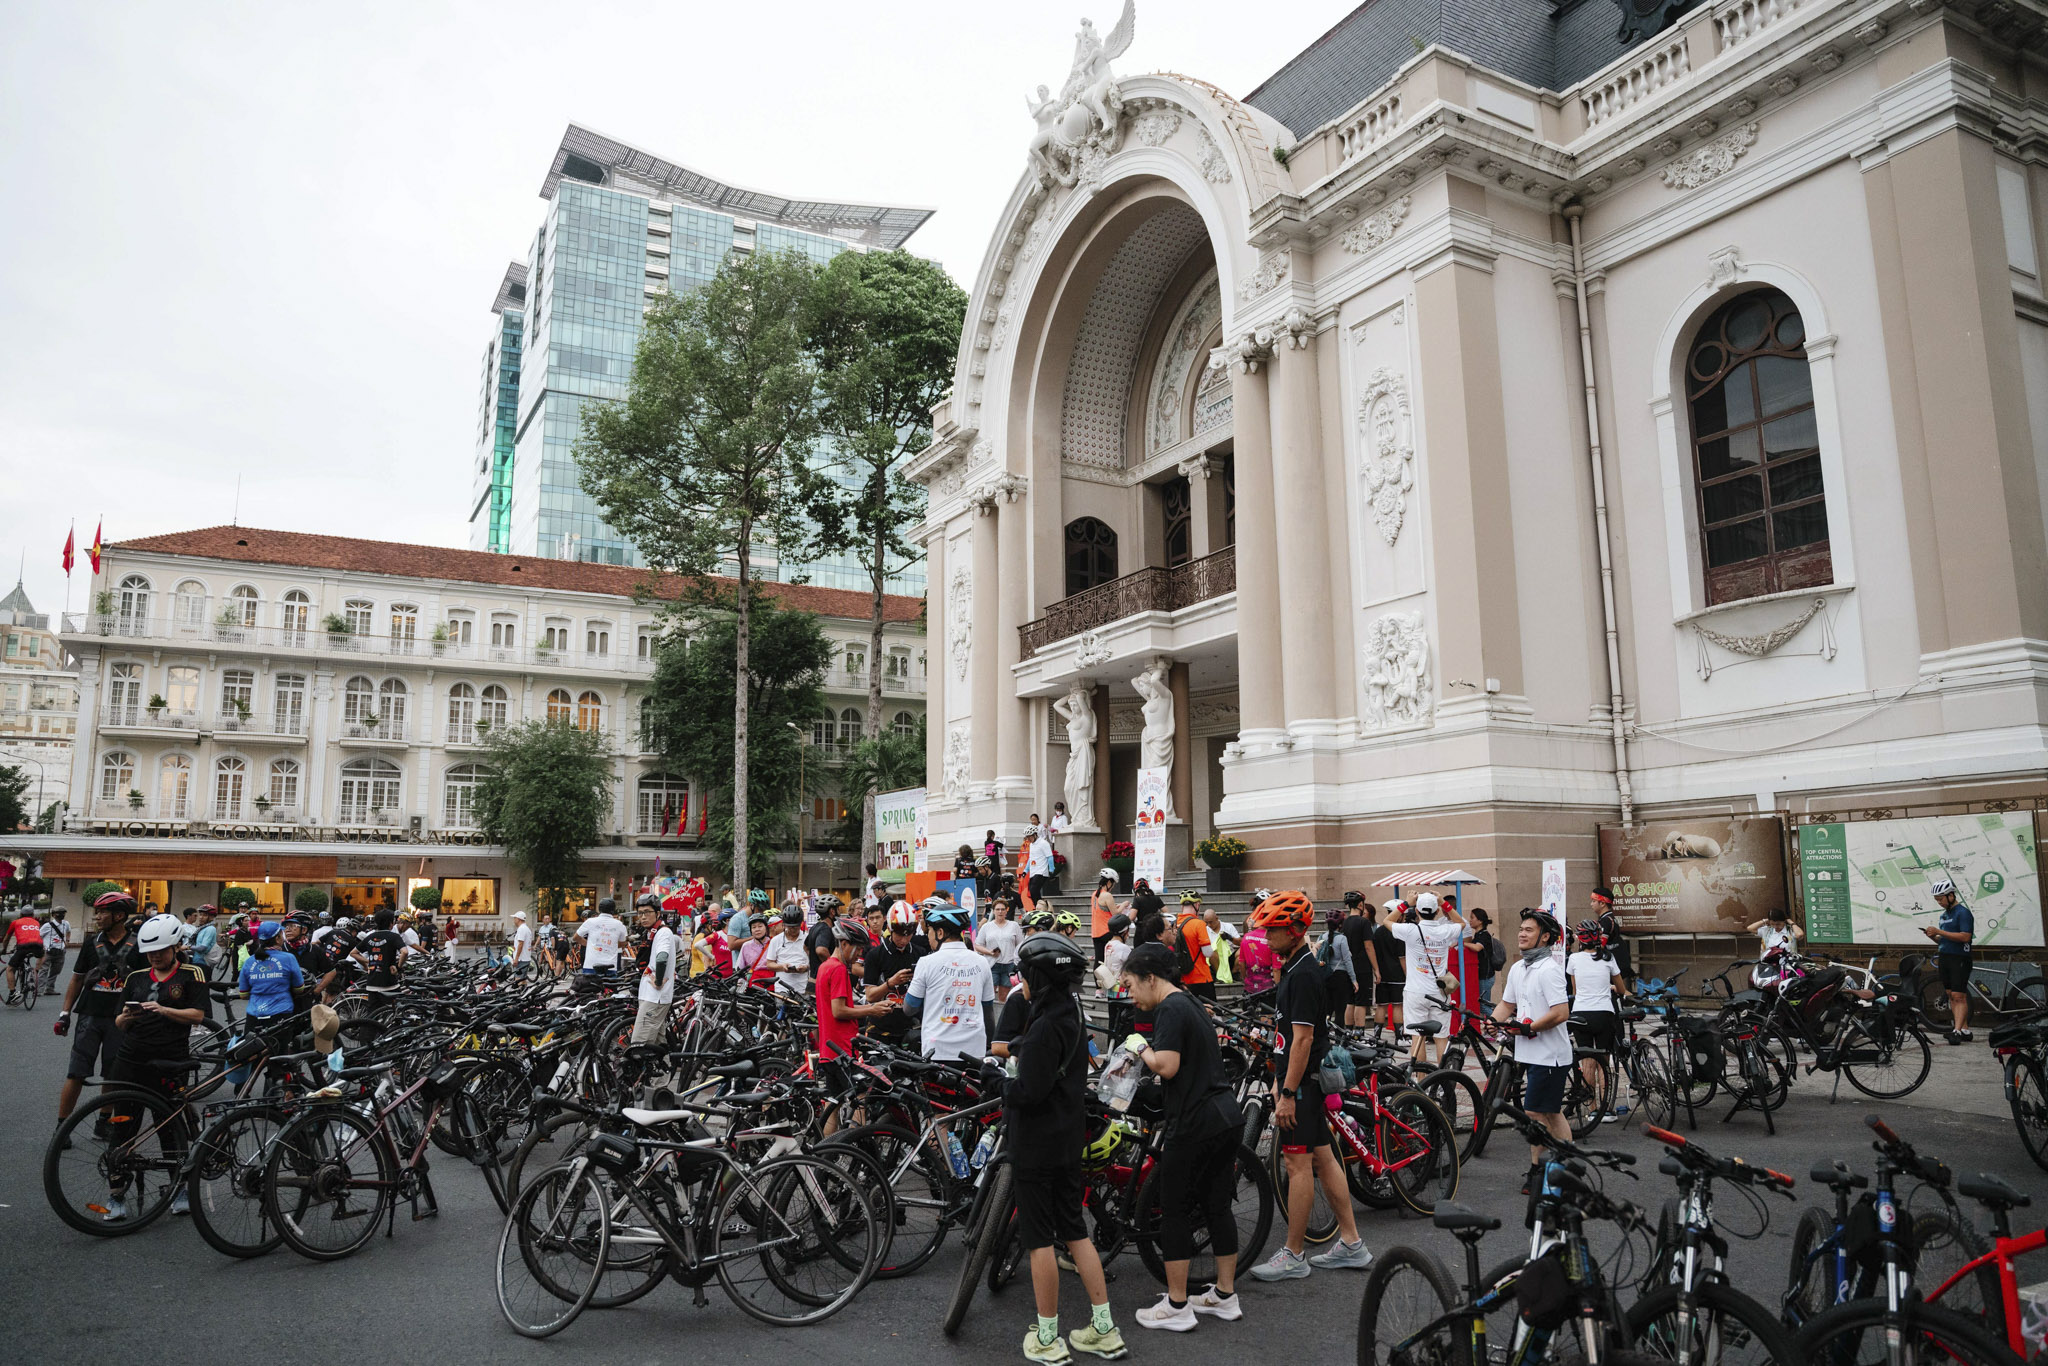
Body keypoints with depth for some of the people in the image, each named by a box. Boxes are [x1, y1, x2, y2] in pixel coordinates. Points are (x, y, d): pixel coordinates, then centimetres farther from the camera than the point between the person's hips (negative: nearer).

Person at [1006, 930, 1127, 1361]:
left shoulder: (1045, 1027, -22)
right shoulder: (1072, 1016, 6)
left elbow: (1030, 1091, -25)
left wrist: (999, 1083, -8)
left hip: (1038, 1146, -9)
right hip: (1070, 1141, 9)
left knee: (1039, 1238, 2)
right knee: (1075, 1231, 15)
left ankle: (1047, 1341, 12)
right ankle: (1104, 1330, 19)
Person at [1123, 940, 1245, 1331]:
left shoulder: (1170, 1010, -12)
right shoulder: (1192, 1005, 18)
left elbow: (1167, 1066, -22)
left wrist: (1140, 1047, -6)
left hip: (1194, 1123, -9)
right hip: (1225, 1117, 9)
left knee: (1175, 1211, 1)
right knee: (1218, 1206, 15)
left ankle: (1176, 1307, 7)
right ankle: (1225, 1295, 24)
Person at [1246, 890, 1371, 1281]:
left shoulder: (1303, 975, -19)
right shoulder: (1296, 968, 13)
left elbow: (1302, 1039, -22)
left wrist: (1288, 1094, -21)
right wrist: (1279, 1080, 21)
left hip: (1302, 1084, -10)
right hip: (1307, 1081, 10)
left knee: (1298, 1164, -4)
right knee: (1323, 1159, 13)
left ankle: (1293, 1256, 3)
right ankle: (1351, 1244, 19)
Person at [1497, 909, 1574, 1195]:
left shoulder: (1549, 969, -16)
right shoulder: (1518, 968, 12)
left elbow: (1561, 1013, -23)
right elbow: (1506, 1005, 17)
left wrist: (1526, 1028, -20)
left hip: (1548, 1054, -9)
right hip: (1529, 1052, 9)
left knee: (1534, 1112, -6)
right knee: (1552, 1114, 14)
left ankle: (1536, 1169, 4)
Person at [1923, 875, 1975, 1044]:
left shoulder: (1963, 912, -9)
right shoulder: (1944, 915, 17)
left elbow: (1965, 936, -21)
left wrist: (1939, 931, -19)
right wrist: (1933, 936, 2)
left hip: (1959, 959, -8)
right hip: (1944, 958, 8)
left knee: (1958, 996, -11)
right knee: (1951, 996, 7)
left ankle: (1957, 1031, -16)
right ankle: (1965, 1030, 12)